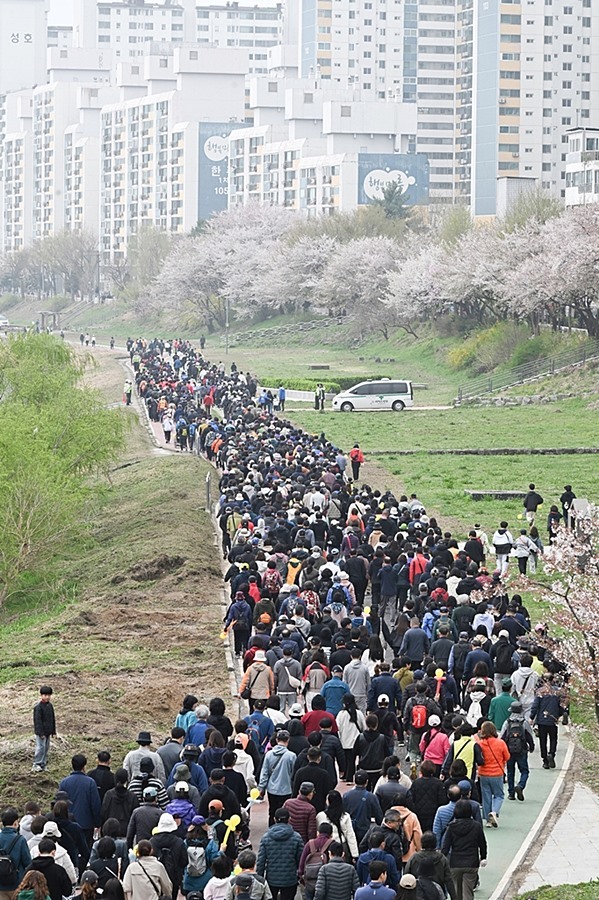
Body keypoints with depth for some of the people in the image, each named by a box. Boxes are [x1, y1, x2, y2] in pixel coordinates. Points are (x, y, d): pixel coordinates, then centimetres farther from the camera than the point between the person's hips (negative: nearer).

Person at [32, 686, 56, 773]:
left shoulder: (50, 706, 8)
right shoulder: (38, 707, -15)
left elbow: (53, 719, 16)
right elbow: (38, 720, -16)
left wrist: (53, 731, 14)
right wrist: (41, 733, -19)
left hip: (48, 732, 7)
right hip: (41, 732, -7)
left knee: (46, 748, 10)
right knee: (40, 747, -8)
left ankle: (43, 764, 17)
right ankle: (36, 765, -1)